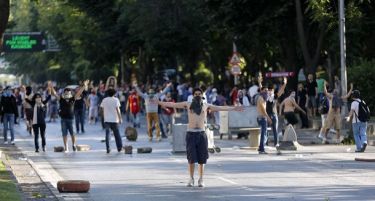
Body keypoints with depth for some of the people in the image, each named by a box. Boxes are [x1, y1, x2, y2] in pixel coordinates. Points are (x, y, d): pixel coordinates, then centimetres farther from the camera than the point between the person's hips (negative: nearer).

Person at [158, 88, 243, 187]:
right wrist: (159, 103, 4)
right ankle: (191, 179, 7)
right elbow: (173, 104, 8)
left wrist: (234, 108, 11)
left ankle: (201, 179, 12)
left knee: (201, 158, 2)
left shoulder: (206, 105, 10)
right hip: (191, 133, -1)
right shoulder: (188, 104, 8)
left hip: (201, 134, 1)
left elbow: (220, 108, 13)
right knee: (191, 158, -5)